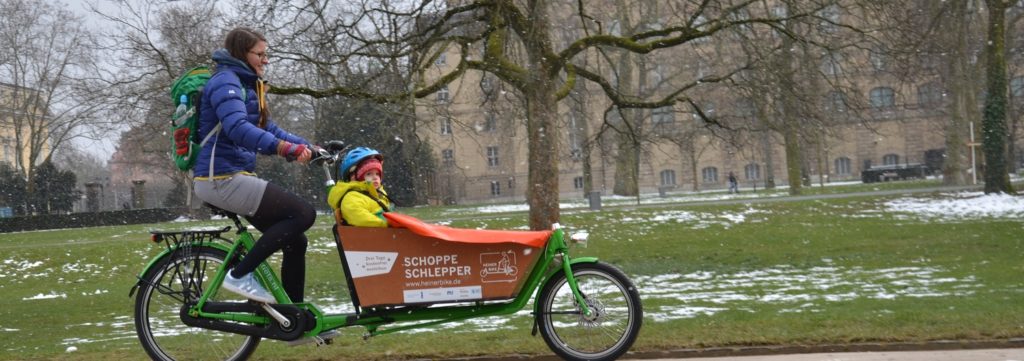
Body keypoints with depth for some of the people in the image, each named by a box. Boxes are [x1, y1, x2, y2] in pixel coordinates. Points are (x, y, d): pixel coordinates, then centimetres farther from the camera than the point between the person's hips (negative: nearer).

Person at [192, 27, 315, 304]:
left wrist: (307, 146, 7)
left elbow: (267, 129, 21)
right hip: (222, 179, -10)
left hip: (234, 178, 10)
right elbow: (237, 128, -29)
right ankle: (239, 275, -11)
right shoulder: (226, 81, -11)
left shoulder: (247, 84, 20)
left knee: (295, 242, 6)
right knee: (303, 214, -16)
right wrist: (284, 147, -40)